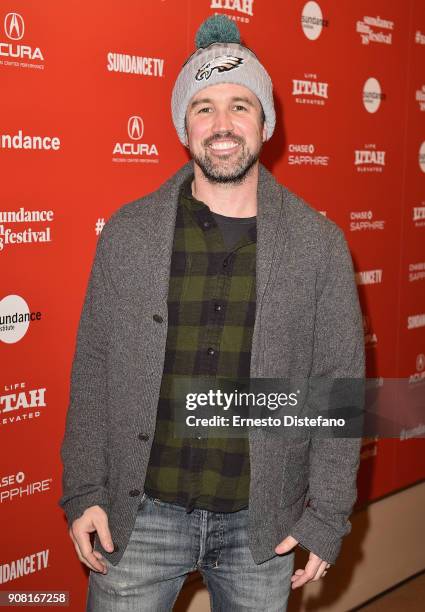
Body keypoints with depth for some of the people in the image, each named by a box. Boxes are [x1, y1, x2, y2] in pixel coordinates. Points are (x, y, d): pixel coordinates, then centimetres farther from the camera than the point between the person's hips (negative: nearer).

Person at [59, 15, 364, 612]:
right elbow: (92, 370, 1)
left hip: (262, 520, 0)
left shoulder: (319, 243, -4)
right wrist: (83, 492, -1)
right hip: (141, 515, 0)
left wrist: (328, 514, -3)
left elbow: (341, 382, -1)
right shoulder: (127, 233, -3)